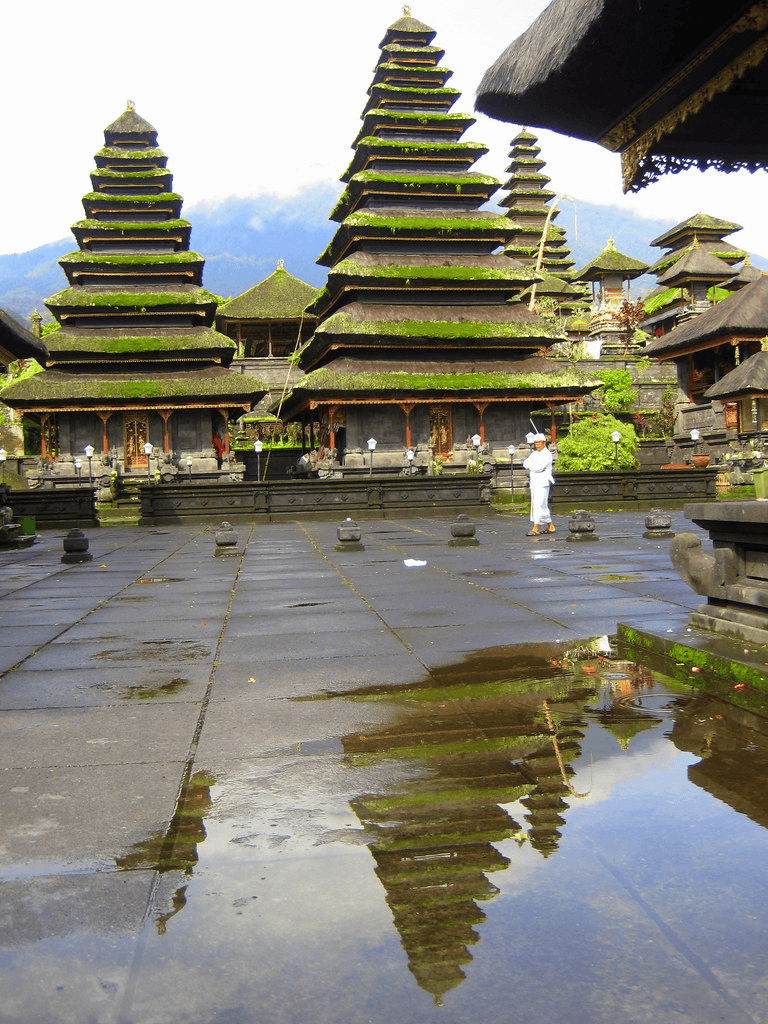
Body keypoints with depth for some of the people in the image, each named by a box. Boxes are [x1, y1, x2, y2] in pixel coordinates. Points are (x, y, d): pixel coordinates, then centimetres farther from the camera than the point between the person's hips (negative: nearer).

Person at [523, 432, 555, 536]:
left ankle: (535, 529, -14)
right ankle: (551, 527, 19)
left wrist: (530, 466, -4)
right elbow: (525, 464, 6)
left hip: (543, 483, -8)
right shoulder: (534, 453, 17)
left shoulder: (547, 454, -9)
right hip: (534, 483, 8)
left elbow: (539, 467, -20)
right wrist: (534, 466, -10)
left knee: (539, 505, -12)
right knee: (543, 506, 11)